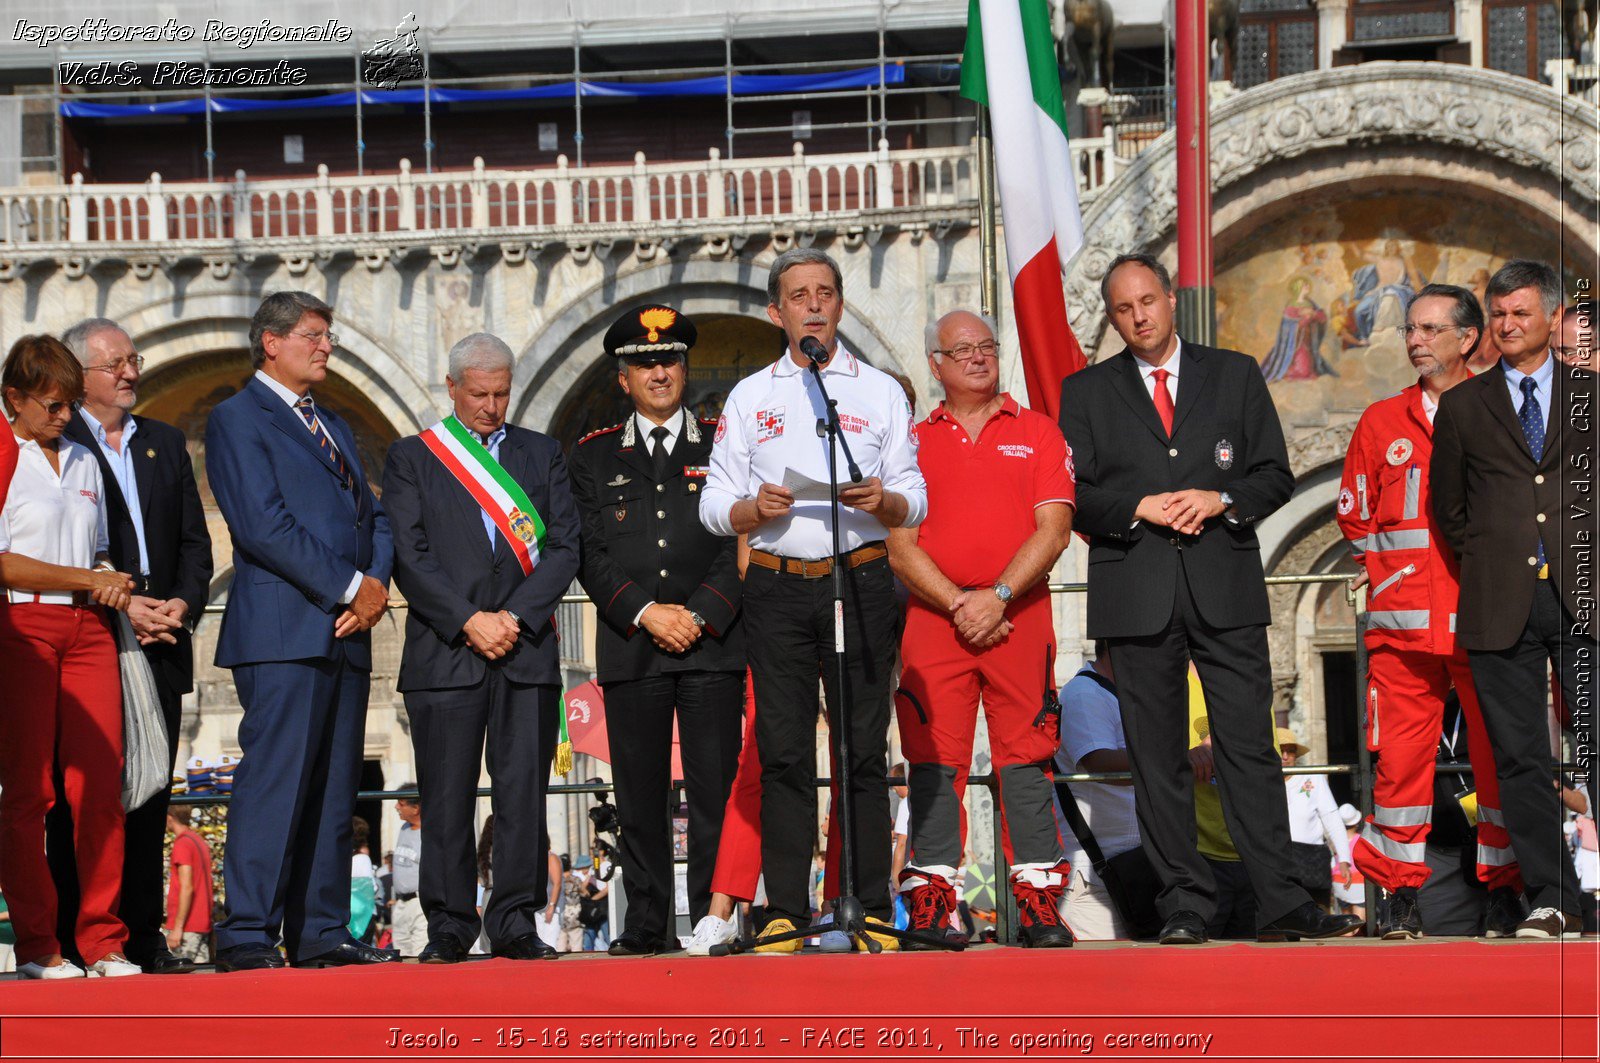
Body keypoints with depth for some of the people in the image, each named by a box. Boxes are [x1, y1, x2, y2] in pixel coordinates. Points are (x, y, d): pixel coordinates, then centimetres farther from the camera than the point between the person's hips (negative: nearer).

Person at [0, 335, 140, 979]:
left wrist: (117, 589, 4)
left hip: (88, 627, 5)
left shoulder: (84, 461, 19)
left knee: (100, 785, -4)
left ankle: (102, 940, 0)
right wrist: (88, 579, -8)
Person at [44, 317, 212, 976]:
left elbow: (194, 541, 16)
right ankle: (77, 939, -1)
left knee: (149, 792, 5)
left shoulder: (165, 444, 18)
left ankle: (143, 935, 7)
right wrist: (120, 606, -14)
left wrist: (182, 603, -2)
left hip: (160, 646, 5)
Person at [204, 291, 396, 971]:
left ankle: (321, 934, 9)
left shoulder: (333, 425, 25)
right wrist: (350, 586, -12)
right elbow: (263, 524, -12)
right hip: (283, 632, -8)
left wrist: (377, 582, -1)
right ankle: (247, 937, -12)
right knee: (275, 780, -12)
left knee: (334, 789, 6)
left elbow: (373, 515, 21)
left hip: (345, 632, 8)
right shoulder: (237, 418, -1)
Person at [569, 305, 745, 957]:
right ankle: (647, 926, 5)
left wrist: (699, 616, -9)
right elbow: (590, 554, 5)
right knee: (639, 798, 1)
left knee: (715, 793, -5)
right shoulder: (594, 456, 14)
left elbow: (741, 546, 3)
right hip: (630, 649, 1)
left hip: (712, 643, -1)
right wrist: (646, 613, -8)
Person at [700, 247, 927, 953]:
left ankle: (872, 910, 0)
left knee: (863, 751, -3)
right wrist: (757, 508, -11)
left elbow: (914, 503, 8)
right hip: (777, 585, 1)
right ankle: (785, 913, 0)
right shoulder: (749, 397, 14)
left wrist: (882, 500, -14)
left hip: (862, 581, -1)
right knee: (783, 753, -2)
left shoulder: (881, 391, 12)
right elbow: (714, 505, 9)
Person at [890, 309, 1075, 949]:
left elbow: (1053, 531, 2)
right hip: (932, 620, 0)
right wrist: (959, 605, -8)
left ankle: (1039, 910, -1)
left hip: (1020, 616, 0)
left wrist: (998, 596, -10)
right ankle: (929, 910, -1)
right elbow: (899, 546, 4)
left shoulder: (1038, 434, 12)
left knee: (1026, 761, -2)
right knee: (933, 763, -3)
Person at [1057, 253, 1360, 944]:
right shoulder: (1085, 392, 11)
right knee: (1157, 756, 1)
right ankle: (1184, 906, 6)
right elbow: (1073, 494, 5)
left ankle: (1280, 905, -5)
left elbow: (1276, 475, 9)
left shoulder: (1236, 375, 12)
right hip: (1137, 594, 0)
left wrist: (1220, 500, -9)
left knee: (1250, 746, -5)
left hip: (1226, 585, 0)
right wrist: (1139, 508, -11)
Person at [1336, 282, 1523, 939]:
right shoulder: (1382, 422, 13)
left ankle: (1504, 889, 7)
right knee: (1400, 754, -1)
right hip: (1402, 623, 2)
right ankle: (1403, 894, 6)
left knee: (1499, 753, -1)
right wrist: (1384, 575, 8)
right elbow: (1354, 512, 18)